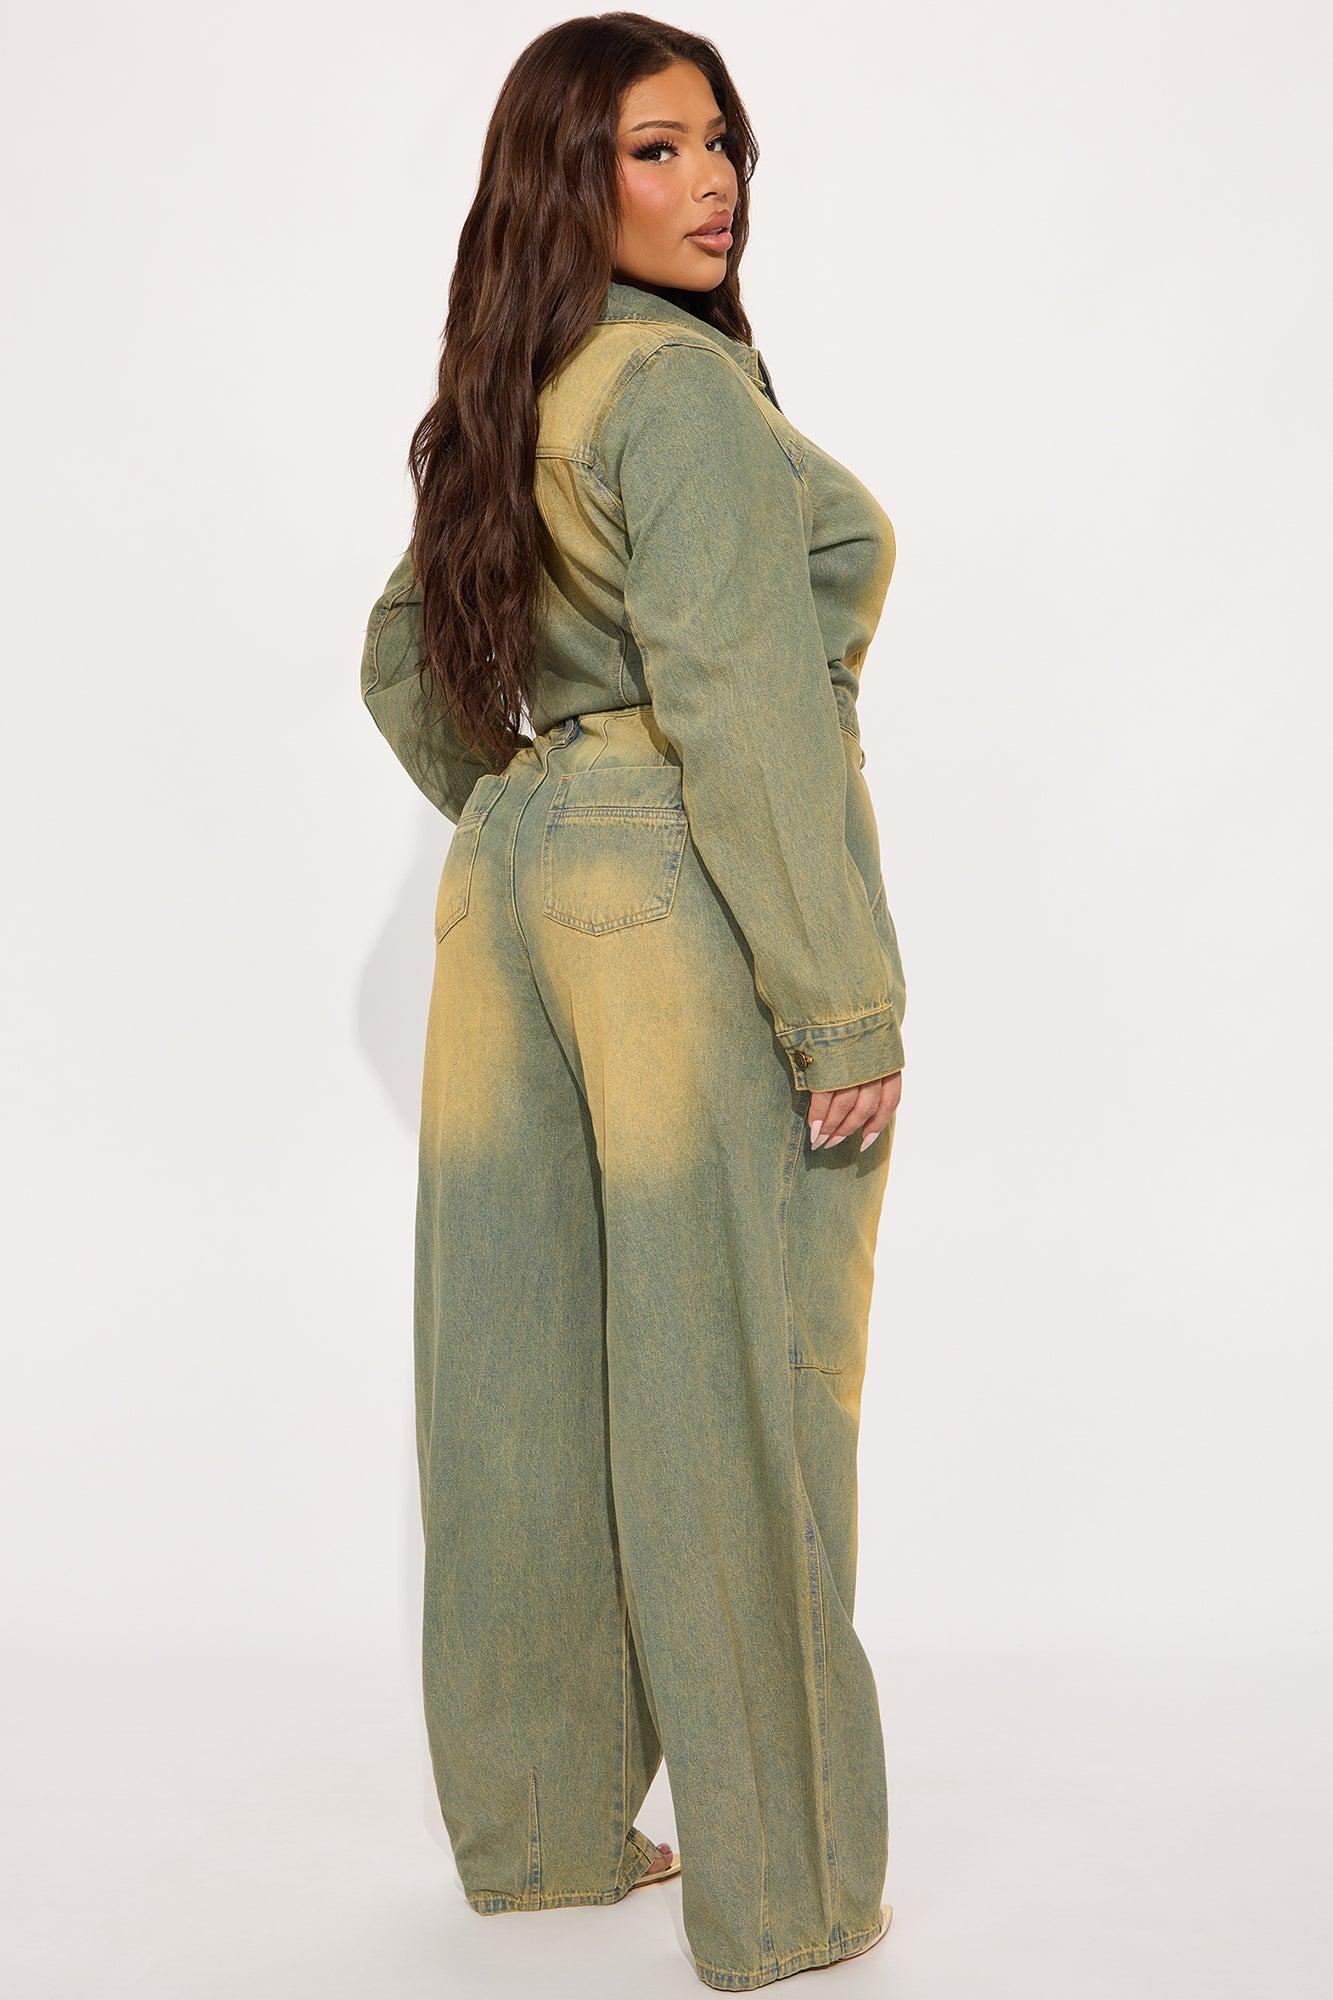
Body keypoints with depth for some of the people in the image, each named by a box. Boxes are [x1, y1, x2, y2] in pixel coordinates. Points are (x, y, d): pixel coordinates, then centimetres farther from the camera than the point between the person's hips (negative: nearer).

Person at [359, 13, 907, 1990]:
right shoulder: (686, 385, -14)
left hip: (516, 884, 9)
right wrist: (843, 1006, -19)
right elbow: (742, 708, -21)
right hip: (699, 907, -9)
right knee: (726, 1391, -1)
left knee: (533, 1369, 12)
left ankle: (537, 1824, 26)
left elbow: (404, 663, 23)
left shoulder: (507, 408, 14)